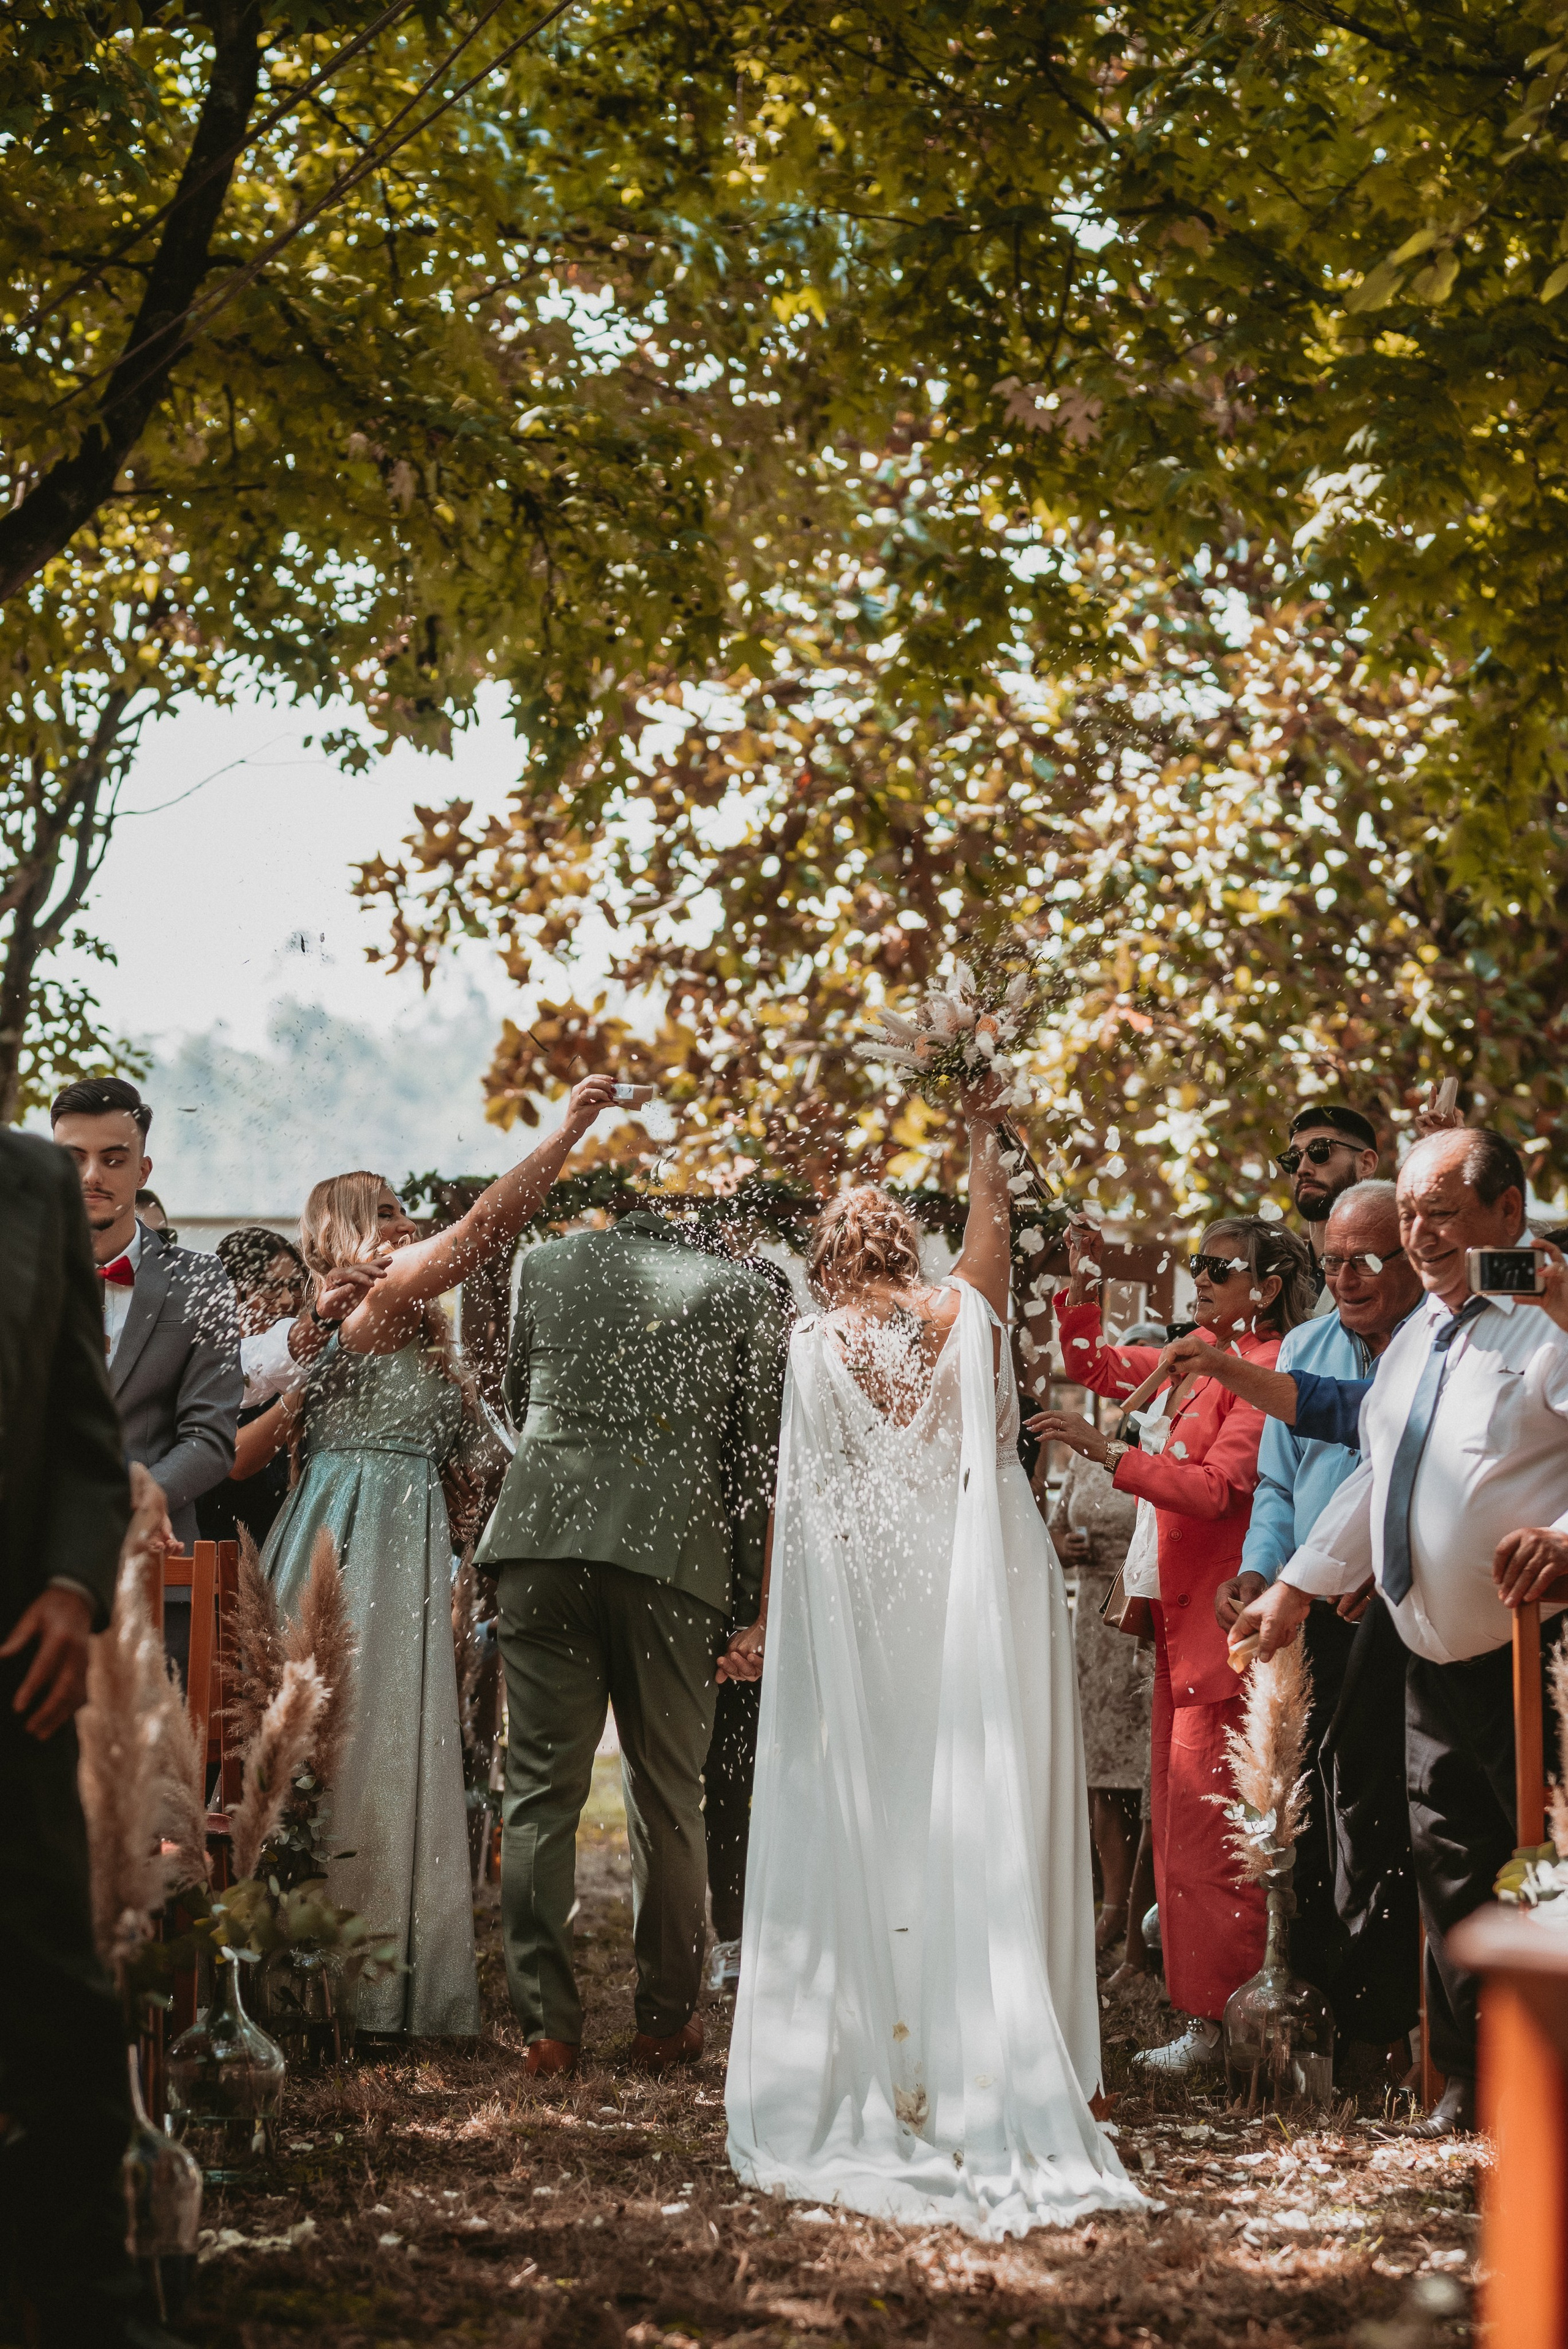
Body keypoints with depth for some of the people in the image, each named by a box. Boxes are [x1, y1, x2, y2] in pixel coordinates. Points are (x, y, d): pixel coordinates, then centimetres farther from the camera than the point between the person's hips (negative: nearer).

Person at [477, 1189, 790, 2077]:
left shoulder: (546, 1264, 11)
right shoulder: (743, 1290, 5)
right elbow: (756, 1459, 6)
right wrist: (744, 1602, 12)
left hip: (541, 1538, 1)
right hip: (675, 1552, -1)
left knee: (543, 1790, 7)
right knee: (669, 1797, 11)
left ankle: (547, 2026, 8)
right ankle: (667, 2021, 19)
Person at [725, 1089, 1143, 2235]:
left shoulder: (819, 1345, 1)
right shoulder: (967, 1314, 6)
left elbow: (798, 1497, 1)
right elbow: (994, 1218, 26)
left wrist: (769, 1622, 7)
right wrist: (983, 1138, 44)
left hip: (863, 1613, -1)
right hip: (984, 1601, 1)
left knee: (866, 1837, 3)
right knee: (985, 1835, 1)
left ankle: (872, 2070, 4)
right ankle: (997, 2081, -1)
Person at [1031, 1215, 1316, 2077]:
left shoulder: (1268, 1369, -12)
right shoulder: (1196, 1361, 14)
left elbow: (1218, 1487, -21)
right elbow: (1092, 1364, 27)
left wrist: (1109, 1452, -23)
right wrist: (1081, 1284, 12)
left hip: (1224, 1615, -9)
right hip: (1179, 1613, 9)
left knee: (1205, 1825, -9)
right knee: (1177, 1817, 10)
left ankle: (1212, 2020, -4)